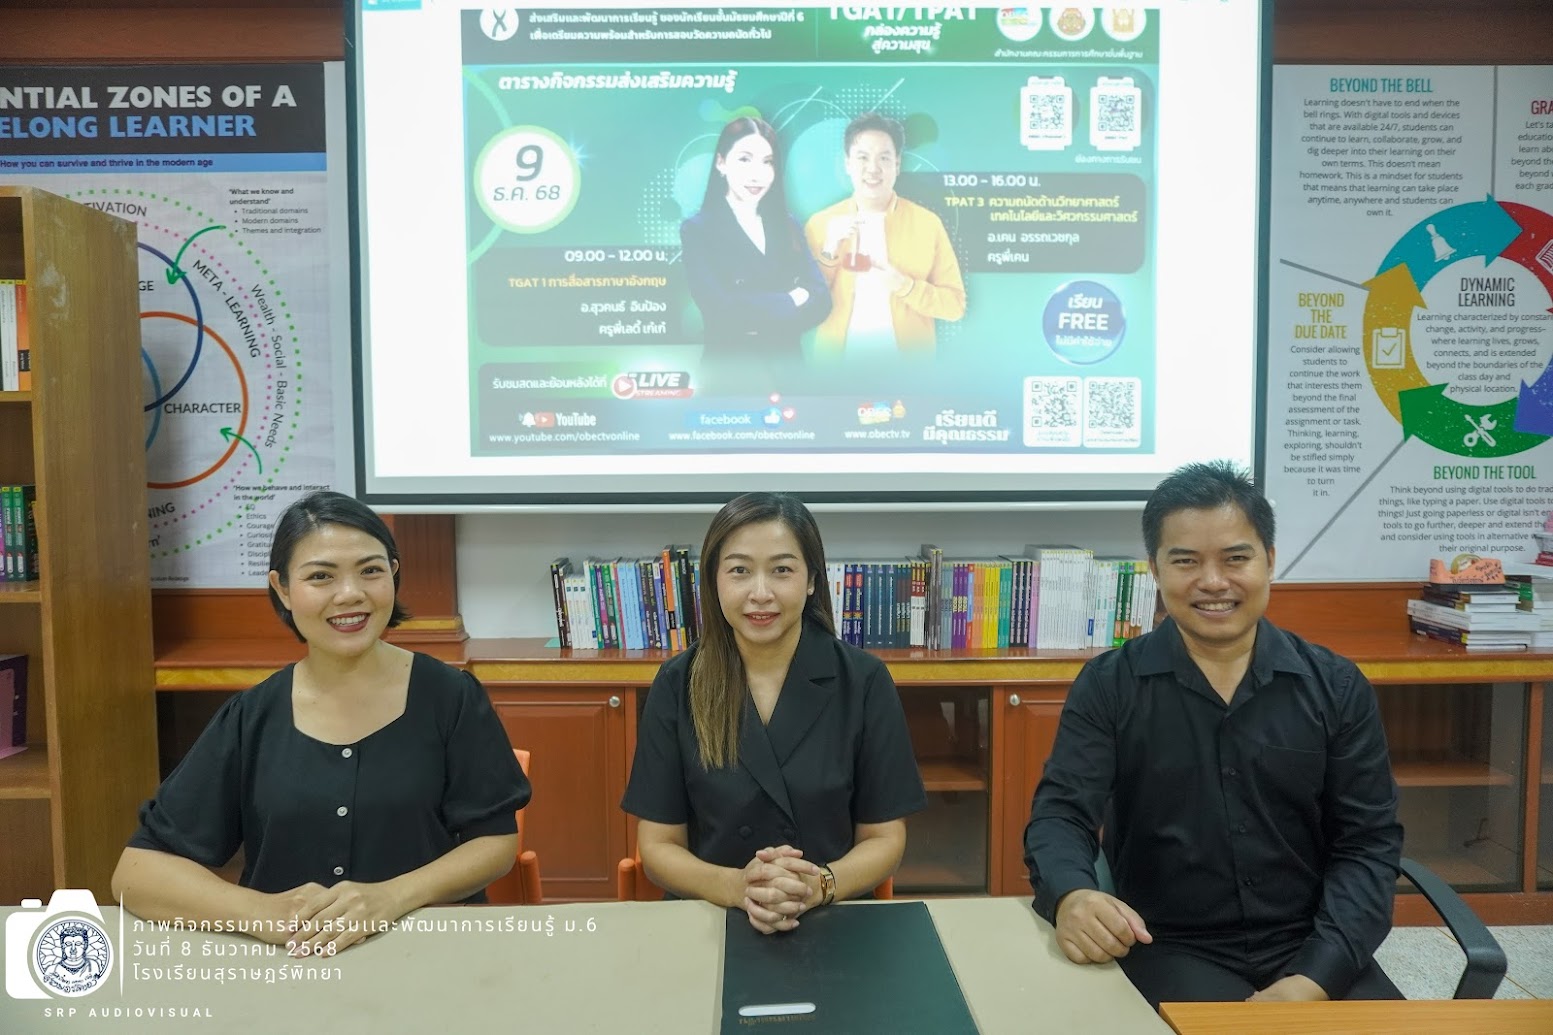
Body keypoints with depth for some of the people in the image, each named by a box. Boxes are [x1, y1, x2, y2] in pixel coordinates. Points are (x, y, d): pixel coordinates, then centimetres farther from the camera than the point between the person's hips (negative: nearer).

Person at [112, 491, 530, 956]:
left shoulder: (449, 696, -3)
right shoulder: (250, 718, 1)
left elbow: (496, 840, -1)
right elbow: (138, 871, -1)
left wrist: (392, 898, -19)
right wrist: (259, 911, -19)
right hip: (282, 964, 1)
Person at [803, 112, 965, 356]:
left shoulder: (928, 223, -3)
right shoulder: (819, 224, -1)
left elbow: (955, 304, -3)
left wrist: (904, 285, -18)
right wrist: (829, 252, -15)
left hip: (907, 352, 0)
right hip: (838, 352, 1)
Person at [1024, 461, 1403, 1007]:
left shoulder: (1335, 687, 2)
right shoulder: (1108, 686, -3)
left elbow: (1367, 843, 0)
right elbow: (1060, 814, -9)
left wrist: (1313, 981, -14)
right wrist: (1071, 896, -32)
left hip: (1309, 948, 2)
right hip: (1173, 951, -2)